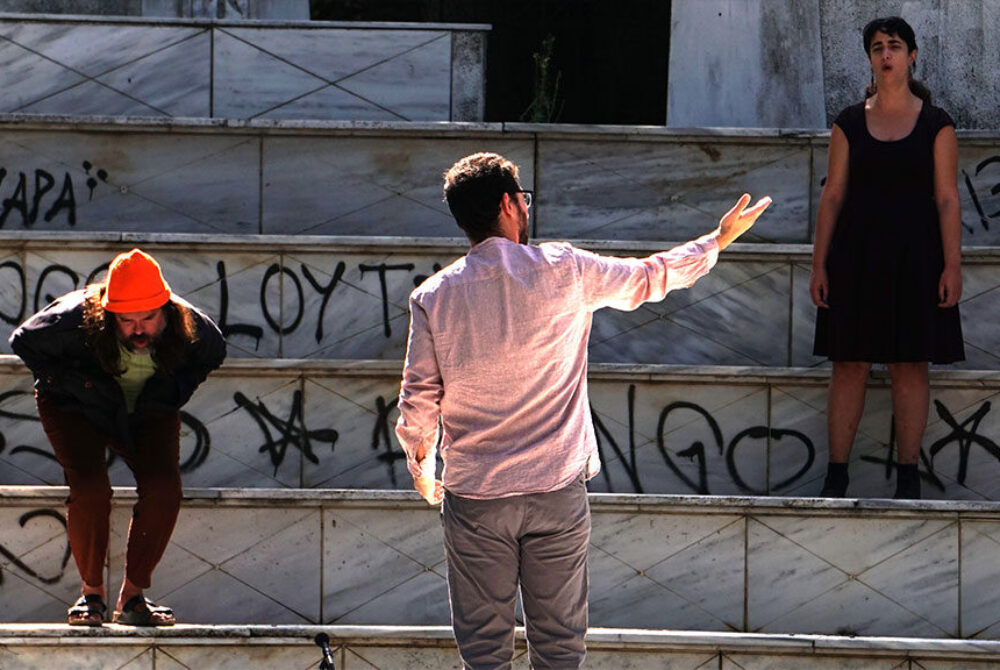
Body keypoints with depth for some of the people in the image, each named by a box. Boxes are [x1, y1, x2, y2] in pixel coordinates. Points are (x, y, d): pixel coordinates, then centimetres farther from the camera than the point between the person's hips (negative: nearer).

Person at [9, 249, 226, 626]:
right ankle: (91, 592, -4)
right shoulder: (74, 322, -34)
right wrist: (74, 382, -22)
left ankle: (132, 596, -5)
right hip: (75, 410, -2)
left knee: (164, 488, -18)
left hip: (148, 411, 2)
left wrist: (175, 389, -15)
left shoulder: (190, 329, -26)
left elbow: (213, 354, 0)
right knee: (90, 488, -24)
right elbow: (23, 343, -15)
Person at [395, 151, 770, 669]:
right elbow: (650, 278, 8)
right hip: (558, 490, 0)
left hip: (474, 497, 0)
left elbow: (419, 400, -2)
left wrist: (421, 466, 18)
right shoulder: (563, 271, -7)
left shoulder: (433, 298, -6)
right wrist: (720, 239, 25)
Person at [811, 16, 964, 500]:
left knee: (910, 366, 0)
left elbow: (947, 199, -1)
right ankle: (836, 473, 4)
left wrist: (952, 265, -8)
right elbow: (832, 196, 6)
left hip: (914, 258, -1)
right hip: (857, 256, 1)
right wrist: (819, 264, 0)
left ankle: (908, 475, 5)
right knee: (849, 365, 0)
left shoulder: (936, 125, 2)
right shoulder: (849, 124, 6)